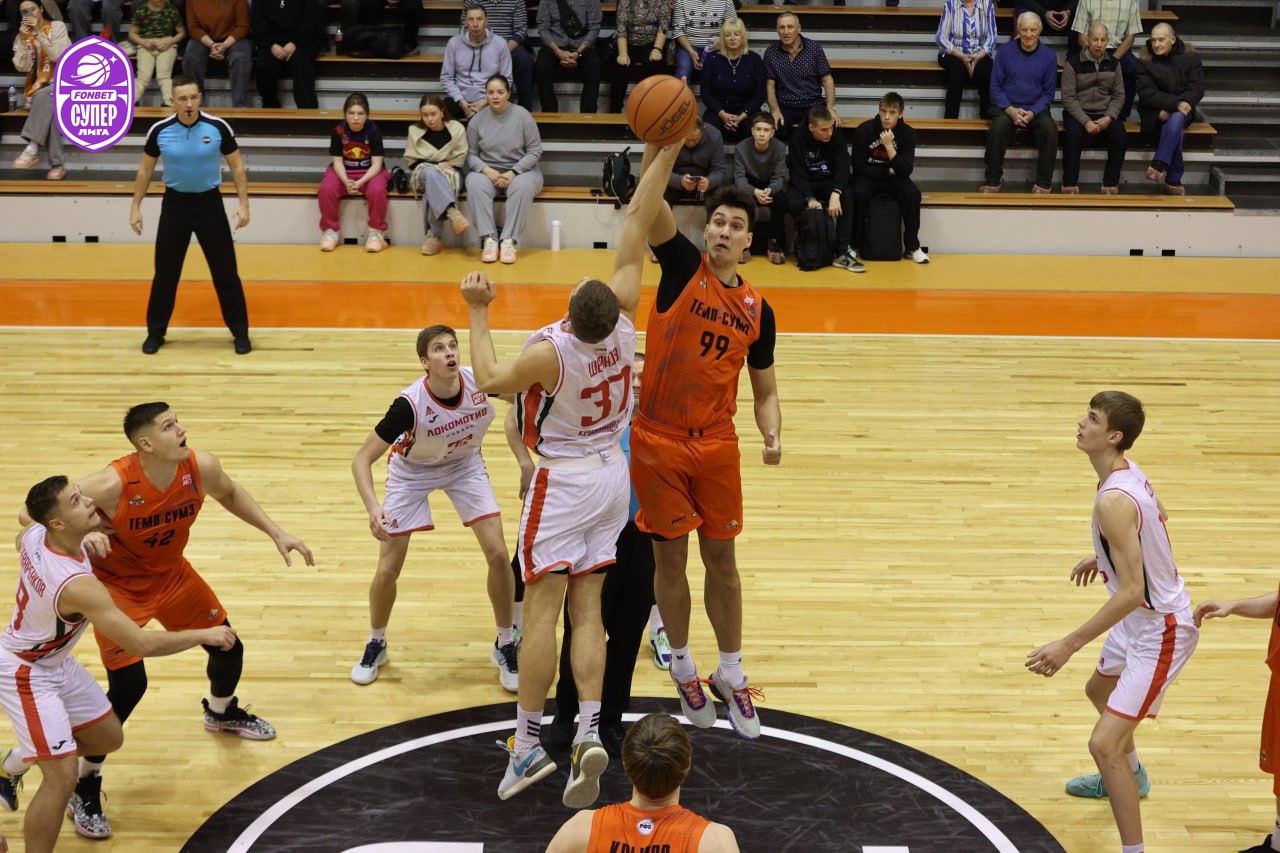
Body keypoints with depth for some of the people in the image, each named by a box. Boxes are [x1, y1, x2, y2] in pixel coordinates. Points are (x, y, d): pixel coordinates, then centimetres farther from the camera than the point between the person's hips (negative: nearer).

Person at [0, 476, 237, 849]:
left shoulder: (34, 534, -13)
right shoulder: (79, 586, -37)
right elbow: (141, 644, -36)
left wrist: (84, 538, 1)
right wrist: (205, 635, -23)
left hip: (57, 662, 9)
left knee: (109, 738, 21)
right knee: (62, 779, -16)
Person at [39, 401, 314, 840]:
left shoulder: (201, 467, -22)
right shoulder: (112, 485, -36)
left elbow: (230, 493, 4)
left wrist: (276, 532, 0)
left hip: (172, 574, 5)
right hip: (117, 586, -5)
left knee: (229, 647, 14)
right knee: (128, 686, -16)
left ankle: (221, 712, 51)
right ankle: (85, 785, 5)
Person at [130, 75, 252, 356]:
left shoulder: (218, 127, -12)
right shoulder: (159, 130, -9)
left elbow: (237, 165, -1)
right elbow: (145, 169, 4)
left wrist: (243, 203, -6)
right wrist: (136, 207, 3)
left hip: (209, 203, -1)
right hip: (175, 204, 1)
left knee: (225, 271, 2)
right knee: (165, 273, 6)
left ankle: (240, 333, 14)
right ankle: (155, 332, 21)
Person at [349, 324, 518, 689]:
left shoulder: (480, 381, -29)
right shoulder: (410, 404, -36)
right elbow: (361, 460, -31)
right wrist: (373, 507, -47)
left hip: (465, 465, 2)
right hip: (412, 472, -2)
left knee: (498, 554, -8)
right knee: (387, 571, -1)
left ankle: (506, 648, 13)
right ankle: (375, 645, 28)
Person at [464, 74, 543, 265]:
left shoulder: (522, 116, -4)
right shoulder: (477, 120, 2)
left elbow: (535, 151, -3)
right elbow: (471, 154, 5)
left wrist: (513, 173, -14)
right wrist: (487, 170, -15)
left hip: (520, 170, -1)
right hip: (487, 170, 1)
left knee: (523, 187, -37)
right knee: (475, 185, -33)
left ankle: (508, 240, -34)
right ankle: (489, 239, -34)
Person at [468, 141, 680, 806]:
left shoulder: (549, 354, -26)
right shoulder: (623, 320, -15)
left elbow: (490, 380, -6)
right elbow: (637, 220, -11)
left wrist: (478, 313, 2)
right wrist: (663, 152, -9)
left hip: (563, 482, -6)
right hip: (613, 475, 6)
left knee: (542, 608, -2)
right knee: (588, 609, 6)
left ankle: (527, 743, 0)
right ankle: (588, 735, -4)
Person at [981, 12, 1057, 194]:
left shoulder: (1049, 56, 2)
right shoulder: (1005, 52, 0)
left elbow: (1048, 92, 4)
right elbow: (995, 87, 1)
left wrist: (1032, 113, -14)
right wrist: (1010, 110, -15)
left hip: (1036, 108, 1)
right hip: (1006, 106, -1)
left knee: (1050, 129, -30)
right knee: (998, 127, -34)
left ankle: (1043, 183, -18)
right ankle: (993, 181, -21)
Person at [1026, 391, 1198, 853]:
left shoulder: (1113, 501, -31)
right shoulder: (1129, 471, -2)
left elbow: (1131, 592, -33)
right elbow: (1151, 529, 18)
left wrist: (1069, 645, -32)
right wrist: (1104, 557, 30)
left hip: (1160, 631, -11)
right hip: (1145, 618, 11)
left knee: (1104, 743, -15)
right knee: (1100, 690, 34)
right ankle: (1129, 776, 60)